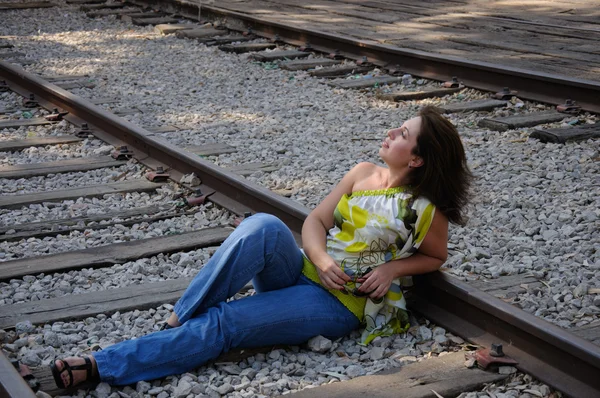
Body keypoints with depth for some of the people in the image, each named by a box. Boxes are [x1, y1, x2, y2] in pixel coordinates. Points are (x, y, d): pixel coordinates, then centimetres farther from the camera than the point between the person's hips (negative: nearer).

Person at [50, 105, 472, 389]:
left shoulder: (425, 209, -4)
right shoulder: (362, 173, 9)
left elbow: (436, 256, 11)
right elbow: (315, 221, 9)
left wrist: (393, 267, -8)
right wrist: (321, 259, -13)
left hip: (338, 305, -4)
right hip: (303, 273, 4)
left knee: (224, 322, -24)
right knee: (263, 226, -32)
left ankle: (102, 366, -28)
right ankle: (178, 321, -27)